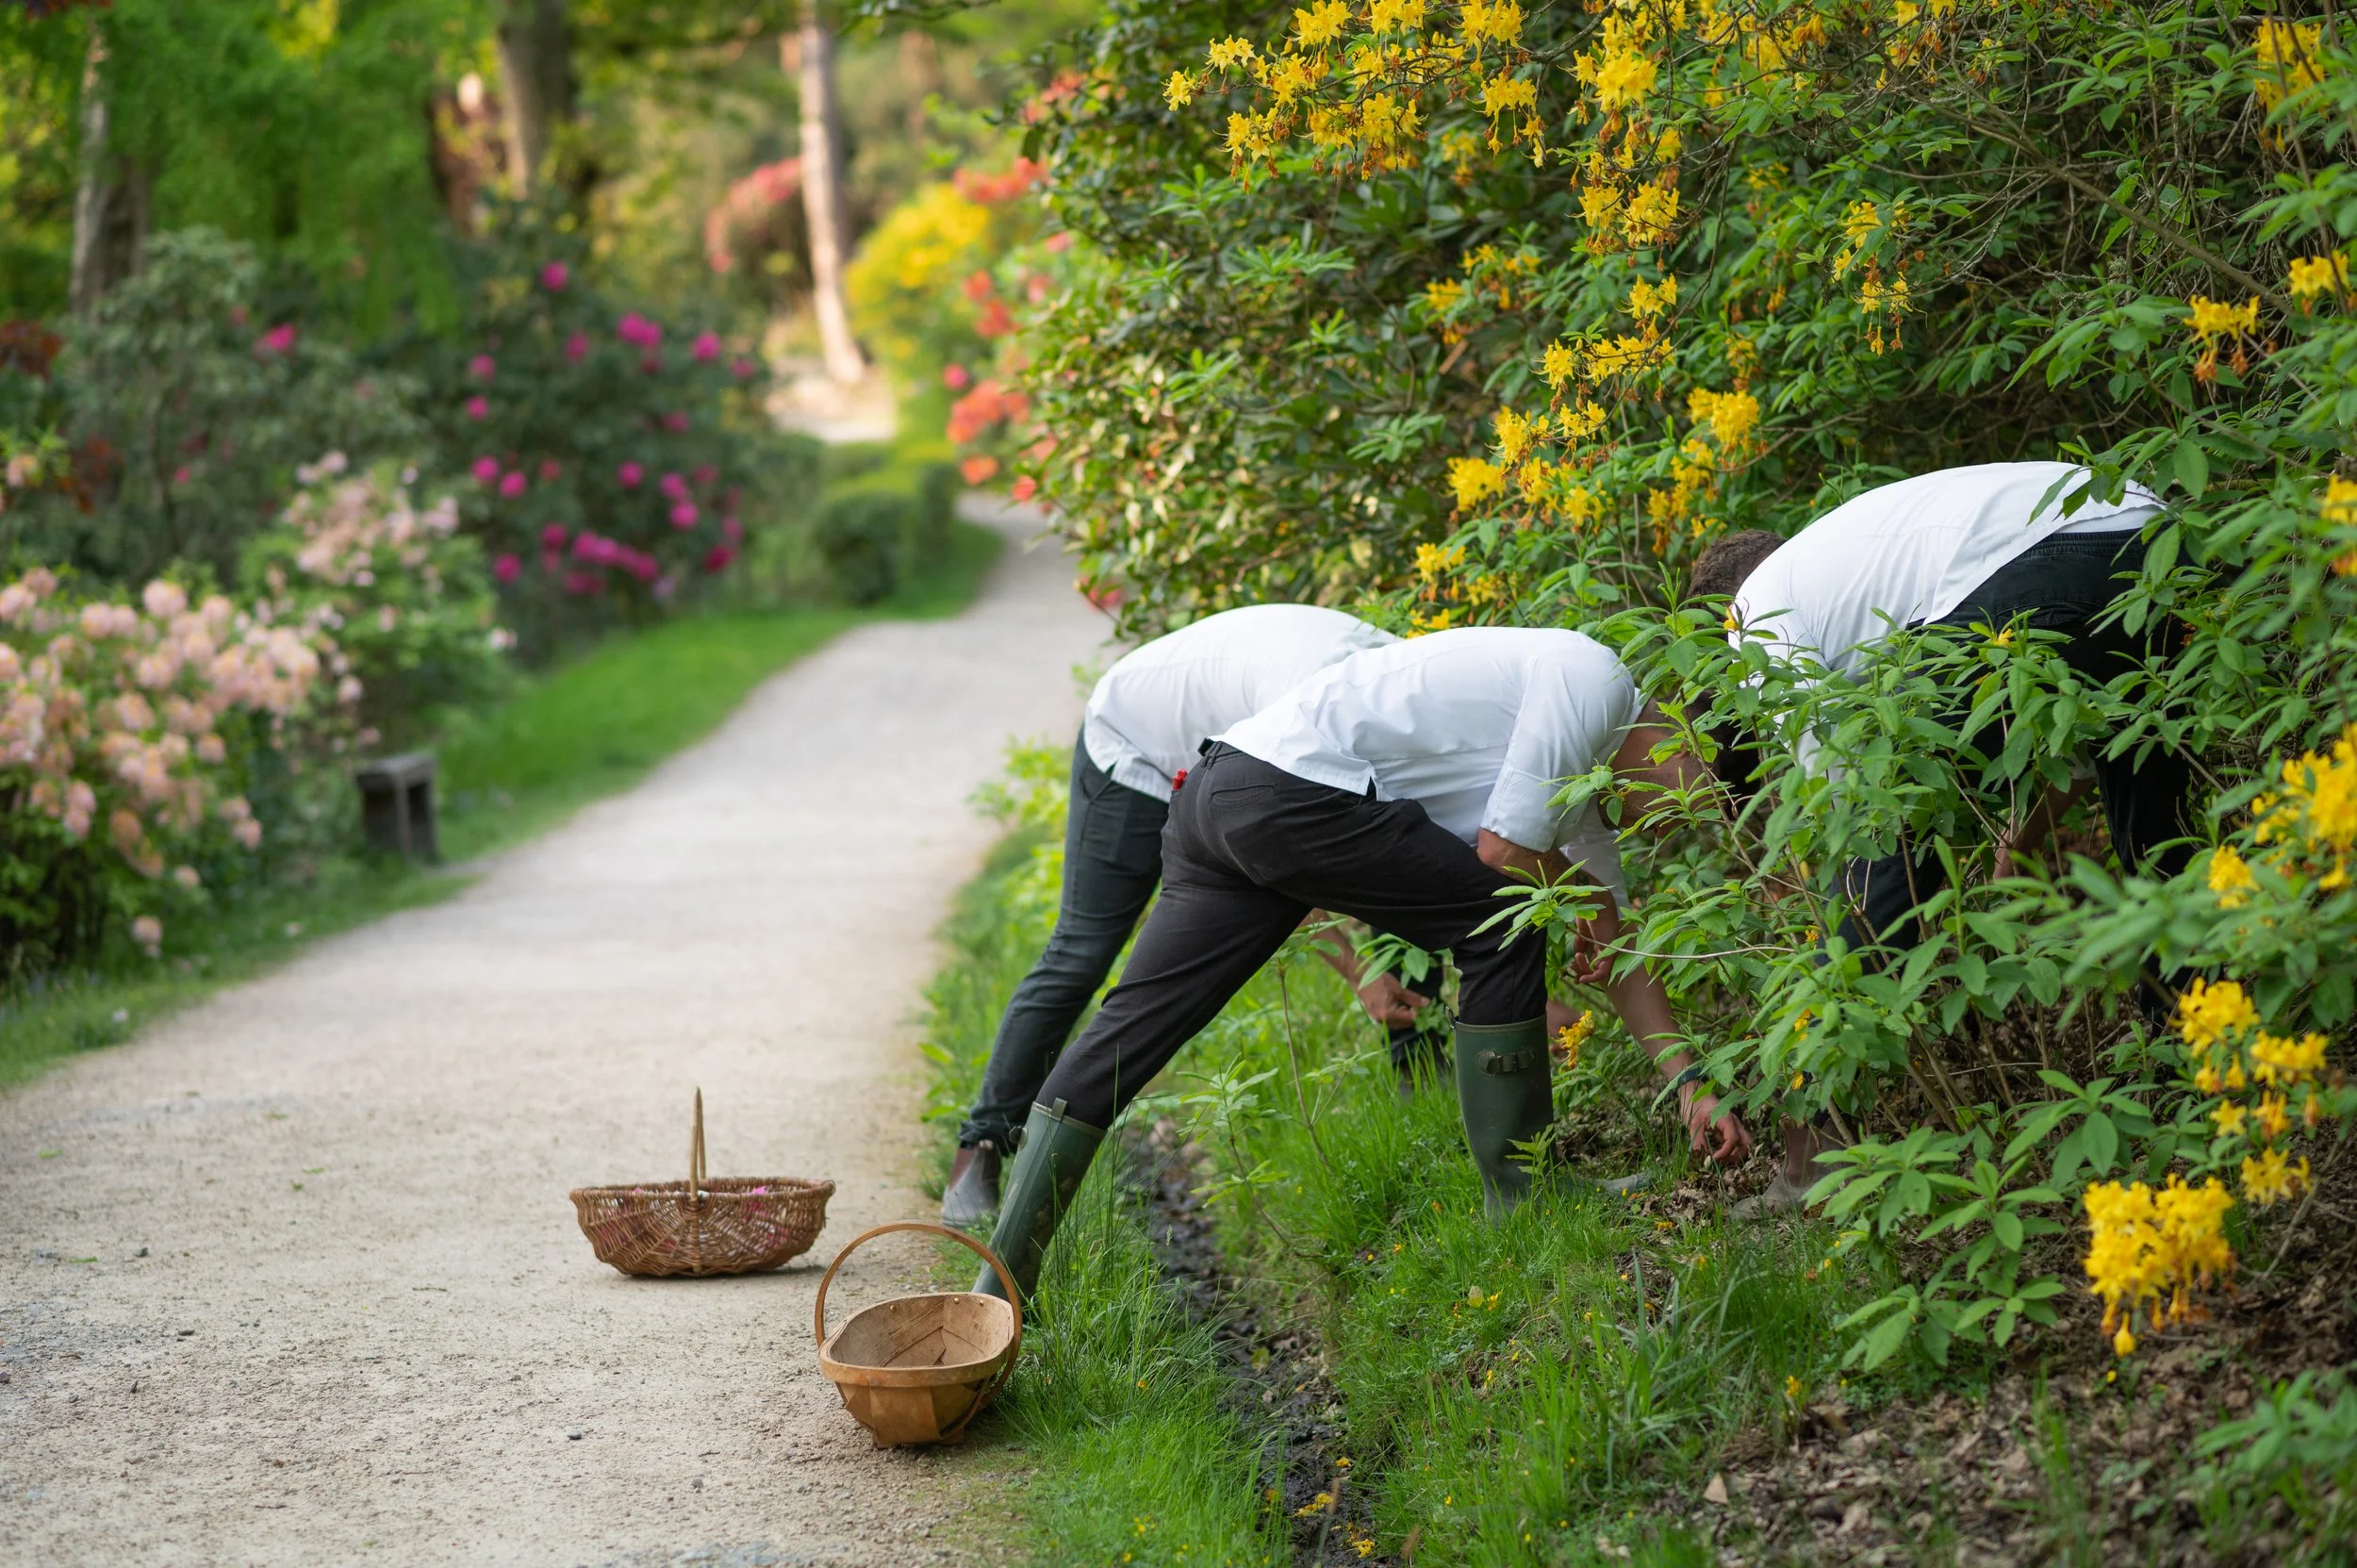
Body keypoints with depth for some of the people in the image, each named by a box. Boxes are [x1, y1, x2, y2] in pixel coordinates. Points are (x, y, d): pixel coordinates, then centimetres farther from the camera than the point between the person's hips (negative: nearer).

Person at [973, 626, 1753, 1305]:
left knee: (1130, 1028, 6)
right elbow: (1503, 850, -10)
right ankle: (1518, 1192, 8)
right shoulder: (1594, 681, -5)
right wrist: (1578, 887, 11)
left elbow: (1611, 947, 29)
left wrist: (1687, 1080, 26)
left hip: (1217, 793, 10)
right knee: (1500, 926, -1)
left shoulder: (1584, 773, 24)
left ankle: (1000, 1276, 5)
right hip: (1291, 792, -10)